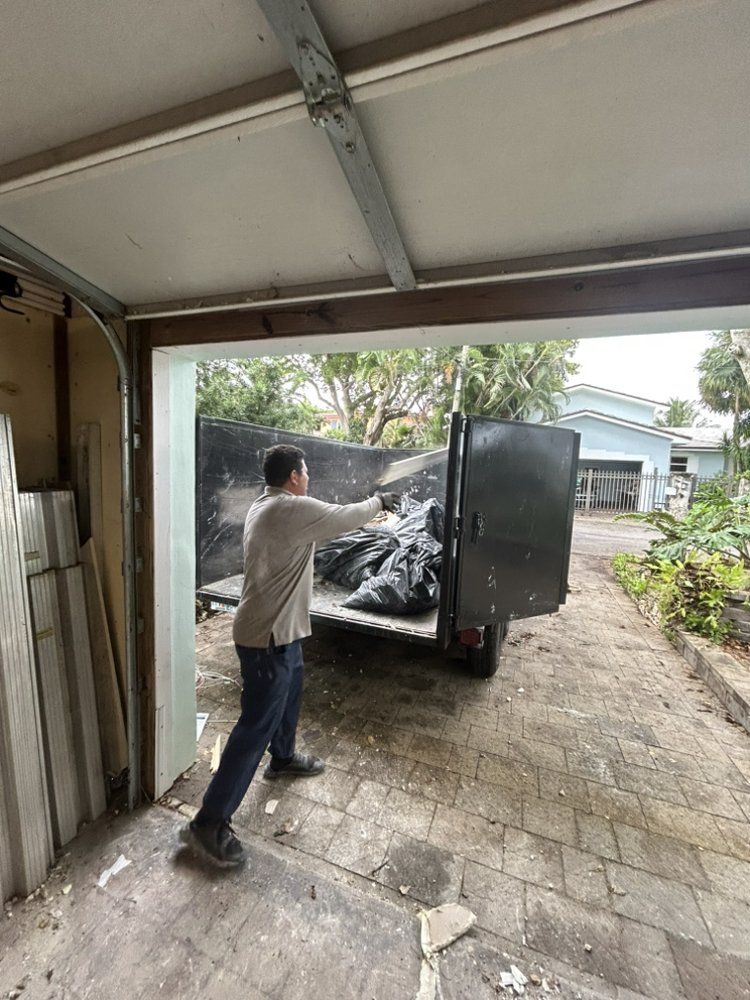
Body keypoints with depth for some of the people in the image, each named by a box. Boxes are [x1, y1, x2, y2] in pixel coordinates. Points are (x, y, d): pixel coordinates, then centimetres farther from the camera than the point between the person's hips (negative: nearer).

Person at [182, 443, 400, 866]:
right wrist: (379, 501, 5)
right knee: (256, 726, 4)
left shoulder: (265, 507, 7)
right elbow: (346, 518, -14)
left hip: (278, 629, 10)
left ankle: (283, 757, 52)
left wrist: (370, 506, 22)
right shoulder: (293, 508, -24)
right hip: (269, 636, -10)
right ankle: (210, 823, 21)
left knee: (290, 692, 29)